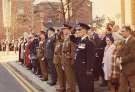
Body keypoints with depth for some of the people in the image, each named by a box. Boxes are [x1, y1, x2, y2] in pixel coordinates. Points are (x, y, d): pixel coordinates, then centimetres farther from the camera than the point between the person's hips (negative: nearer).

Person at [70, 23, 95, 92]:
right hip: (78, 68, 8)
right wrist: (73, 35, 6)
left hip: (85, 70, -8)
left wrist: (89, 71, -20)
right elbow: (72, 39, 28)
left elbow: (91, 58, -20)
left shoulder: (89, 42, -18)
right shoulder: (79, 40, 6)